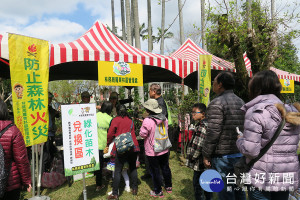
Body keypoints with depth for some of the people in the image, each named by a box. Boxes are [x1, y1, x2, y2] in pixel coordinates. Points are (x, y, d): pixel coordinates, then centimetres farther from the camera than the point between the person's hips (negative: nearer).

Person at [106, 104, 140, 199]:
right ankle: (134, 189, 24)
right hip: (133, 146, 4)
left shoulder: (116, 120, 0)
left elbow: (110, 134, -1)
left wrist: (108, 144, 14)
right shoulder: (130, 120, 13)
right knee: (133, 167, 17)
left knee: (118, 171, 2)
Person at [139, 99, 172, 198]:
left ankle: (158, 192, 23)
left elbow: (143, 134, -17)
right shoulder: (164, 118, -4)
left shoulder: (148, 121, -25)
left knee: (155, 171, 10)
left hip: (152, 152, -6)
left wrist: (142, 127, -1)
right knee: (165, 168, 22)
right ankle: (168, 186, 39)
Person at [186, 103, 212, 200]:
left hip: (200, 162, -10)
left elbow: (198, 145, -25)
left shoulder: (202, 126, -22)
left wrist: (192, 157, -12)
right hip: (206, 161, 10)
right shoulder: (205, 124, 10)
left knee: (197, 183, 2)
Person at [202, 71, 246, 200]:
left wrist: (206, 155, -11)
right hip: (240, 154, 8)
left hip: (223, 156, -8)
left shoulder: (217, 103, -14)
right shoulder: (241, 102, 11)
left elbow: (213, 132, -19)